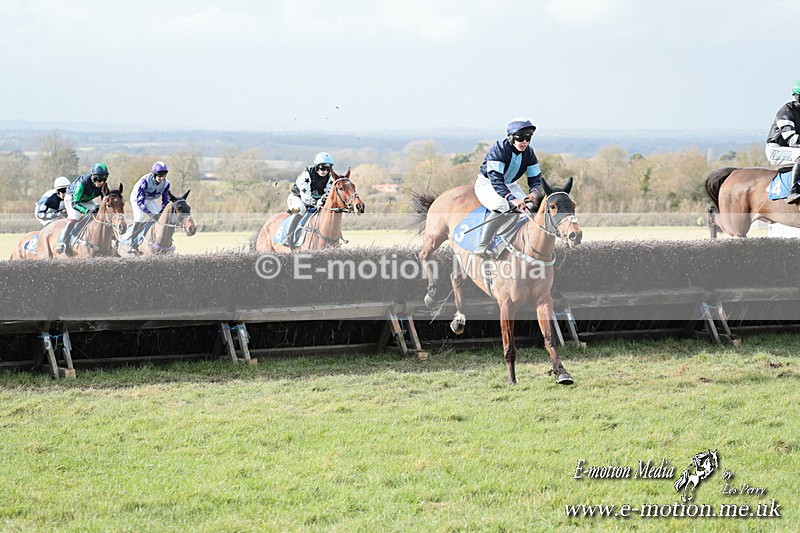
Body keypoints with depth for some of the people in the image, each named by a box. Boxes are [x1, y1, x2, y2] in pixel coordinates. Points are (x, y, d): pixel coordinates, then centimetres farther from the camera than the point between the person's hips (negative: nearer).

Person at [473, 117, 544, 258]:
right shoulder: (498, 149, -28)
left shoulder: (529, 153, -8)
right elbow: (495, 179, -36)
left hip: (509, 185, 7)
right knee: (504, 206, -37)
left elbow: (535, 177, -1)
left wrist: (534, 192, -26)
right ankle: (483, 247, -32)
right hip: (487, 183, -7)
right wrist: (512, 199, -49)